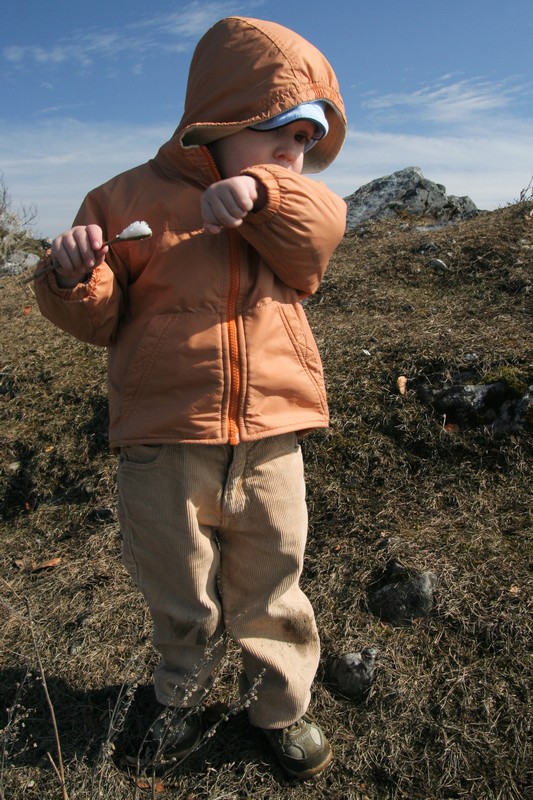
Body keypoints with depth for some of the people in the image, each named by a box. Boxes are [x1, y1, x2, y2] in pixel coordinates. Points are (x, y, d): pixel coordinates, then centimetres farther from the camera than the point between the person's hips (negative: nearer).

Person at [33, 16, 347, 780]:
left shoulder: (286, 205, 11)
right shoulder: (137, 196, -1)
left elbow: (324, 227, -10)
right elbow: (101, 316, 0)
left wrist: (262, 191, -25)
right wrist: (74, 274, -21)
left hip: (268, 446, 3)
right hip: (164, 450, -2)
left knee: (271, 596, 19)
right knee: (180, 602, 19)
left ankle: (283, 708, 45)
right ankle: (184, 696, 48)